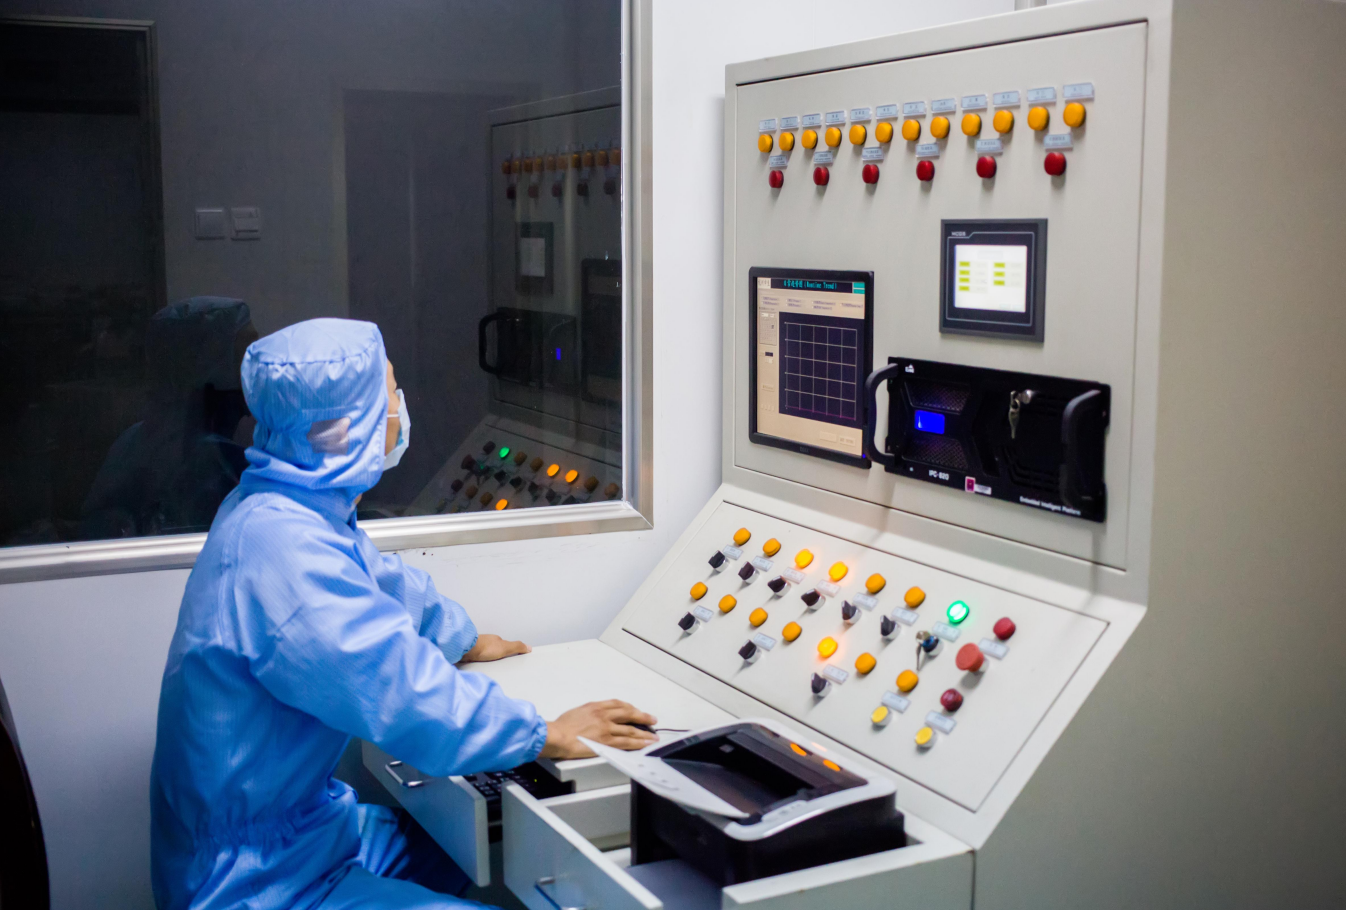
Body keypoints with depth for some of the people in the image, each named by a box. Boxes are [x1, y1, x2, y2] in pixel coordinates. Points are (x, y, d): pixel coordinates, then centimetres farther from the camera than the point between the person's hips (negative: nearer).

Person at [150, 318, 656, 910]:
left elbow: (384, 582, 24)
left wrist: (466, 641, 39)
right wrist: (545, 736, -15)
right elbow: (410, 696, -29)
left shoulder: (284, 508, 4)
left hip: (307, 824, 10)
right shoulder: (283, 553, -30)